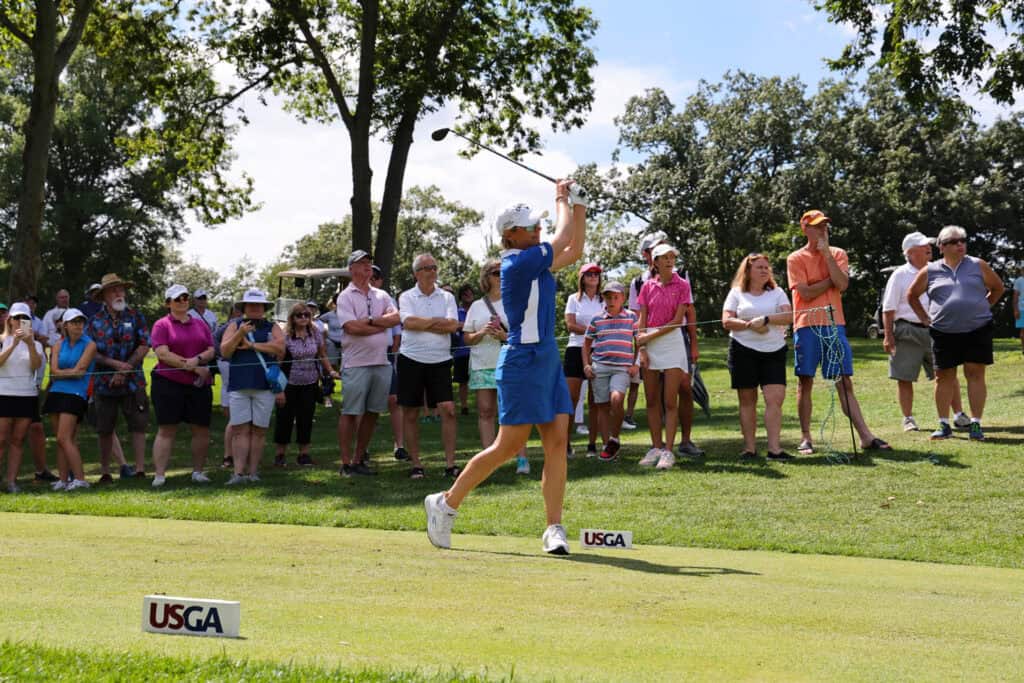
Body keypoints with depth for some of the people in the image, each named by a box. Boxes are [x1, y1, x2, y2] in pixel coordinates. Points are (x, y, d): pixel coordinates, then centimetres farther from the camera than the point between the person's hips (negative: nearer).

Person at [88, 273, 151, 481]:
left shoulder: (135, 317, 3)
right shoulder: (95, 321, 4)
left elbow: (144, 346, -4)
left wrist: (124, 370, -11)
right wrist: (116, 364, -14)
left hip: (133, 382, -1)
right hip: (104, 383, 1)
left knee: (138, 426, -4)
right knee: (105, 430, 7)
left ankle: (140, 470, -3)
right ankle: (105, 472, 16)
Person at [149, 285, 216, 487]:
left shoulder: (200, 324, 15)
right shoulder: (162, 325, 1)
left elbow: (211, 350, 9)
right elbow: (163, 354, -11)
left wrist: (197, 359, -14)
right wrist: (194, 367, -12)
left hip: (199, 385, 4)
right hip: (168, 383, -4)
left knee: (202, 429, 5)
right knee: (166, 429, -4)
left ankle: (198, 471, 18)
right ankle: (159, 475, -4)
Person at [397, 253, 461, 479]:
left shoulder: (447, 297, 8)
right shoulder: (407, 297, 3)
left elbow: (453, 325, -8)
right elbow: (408, 322, -14)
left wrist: (421, 324, -9)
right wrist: (438, 321, -8)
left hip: (440, 361, 1)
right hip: (411, 360, -1)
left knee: (448, 410, -8)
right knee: (410, 413, 3)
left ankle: (450, 464, -4)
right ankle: (416, 464, 13)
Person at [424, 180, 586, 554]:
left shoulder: (534, 261, 13)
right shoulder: (517, 263, -14)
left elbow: (574, 250, 23)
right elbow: (563, 238, -8)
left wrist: (579, 207, 16)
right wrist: (562, 199, 7)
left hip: (548, 361, 9)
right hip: (524, 362, -9)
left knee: (557, 442, 0)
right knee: (508, 446, -5)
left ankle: (554, 528, 0)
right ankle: (446, 503, 9)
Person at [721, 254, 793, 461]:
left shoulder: (777, 292, 12)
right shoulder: (737, 293, 10)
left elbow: (789, 316, -3)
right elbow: (726, 321, -1)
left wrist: (765, 319, -17)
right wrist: (750, 325, -15)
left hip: (773, 351, 1)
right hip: (743, 350, 0)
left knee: (775, 398, -12)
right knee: (747, 400, 2)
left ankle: (774, 448, -13)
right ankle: (749, 448, 7)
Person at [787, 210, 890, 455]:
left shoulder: (838, 254, 10)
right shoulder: (796, 259, 1)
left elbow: (842, 285, -7)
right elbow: (806, 293, -11)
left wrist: (827, 254, -9)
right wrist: (832, 279, -3)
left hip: (835, 324, 2)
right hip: (807, 325, -2)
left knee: (845, 382, 2)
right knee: (805, 382, 1)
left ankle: (866, 437, -1)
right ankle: (805, 438, 8)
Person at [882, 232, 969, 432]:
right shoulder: (900, 275, -2)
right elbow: (888, 308, -4)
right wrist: (888, 336, -10)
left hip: (934, 331, 4)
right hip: (908, 332, -4)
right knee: (904, 378, 0)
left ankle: (959, 415, 9)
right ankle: (908, 419, 12)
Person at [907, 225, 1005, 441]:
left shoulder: (978, 266, 5)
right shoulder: (930, 271, 5)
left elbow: (998, 287, 17)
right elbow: (912, 295, 17)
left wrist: (983, 309, 11)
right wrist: (925, 318, 10)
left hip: (977, 329, -1)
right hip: (944, 332, 1)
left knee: (975, 374, -2)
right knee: (944, 376, 4)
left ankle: (976, 424, 1)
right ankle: (944, 425, 12)